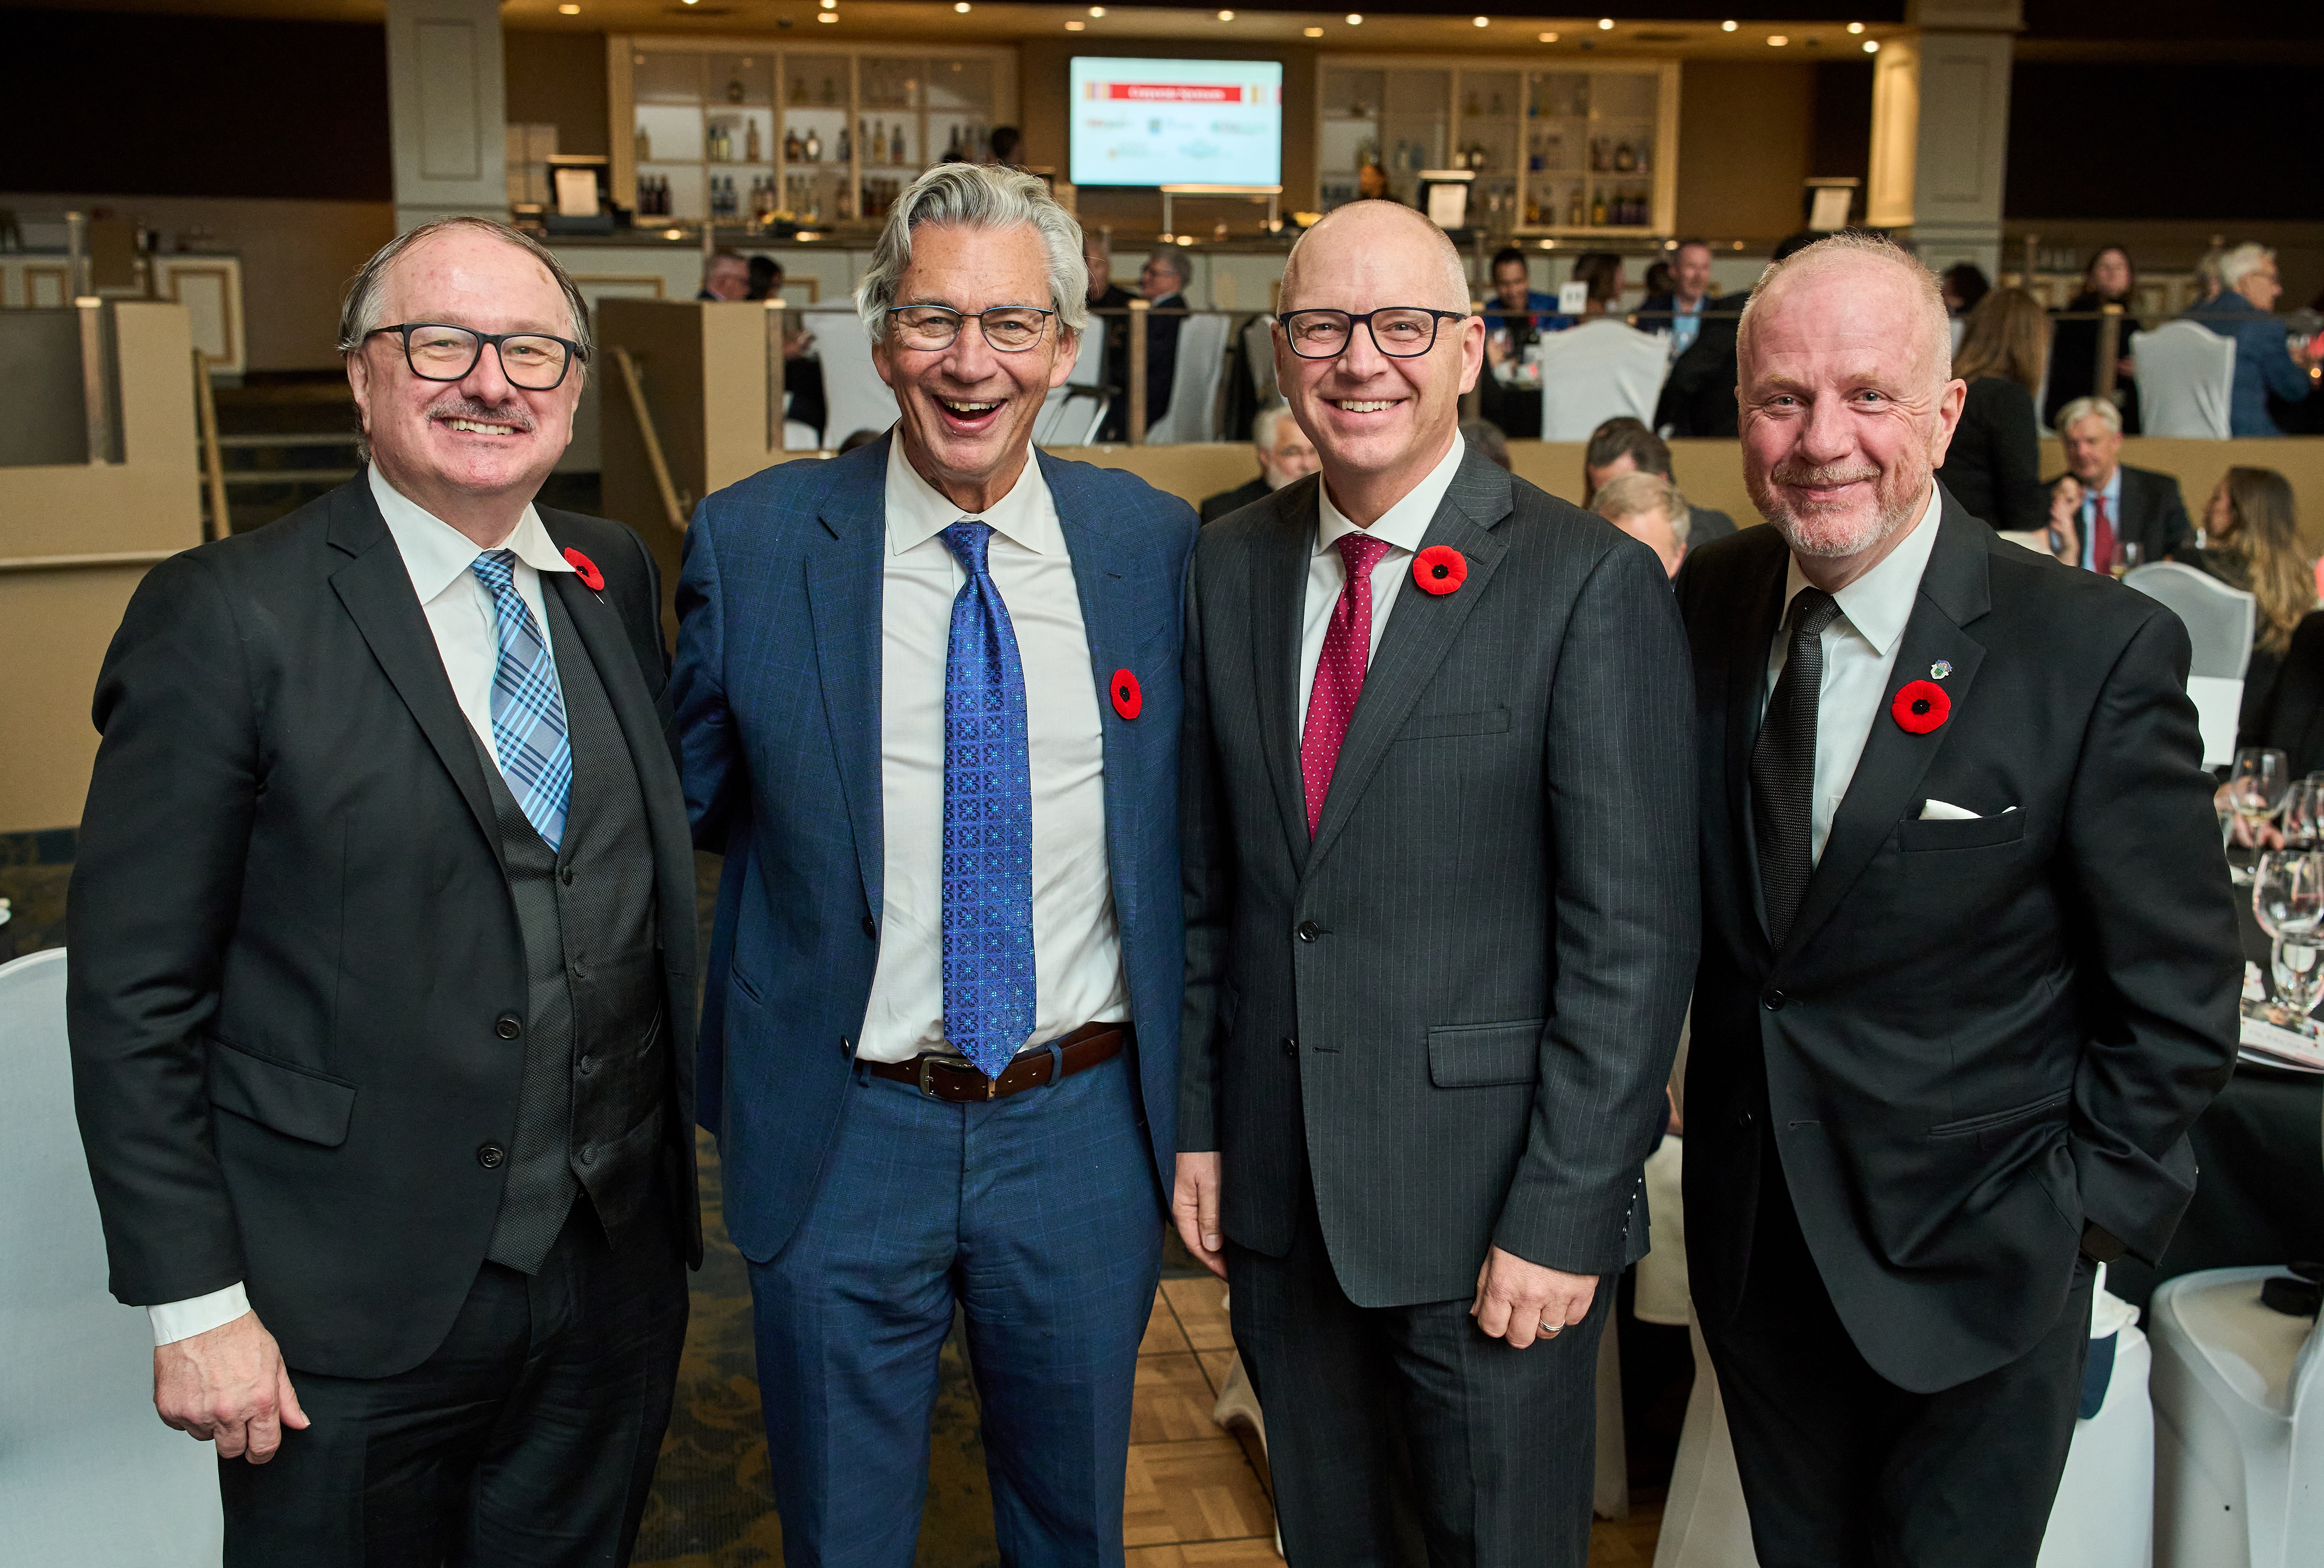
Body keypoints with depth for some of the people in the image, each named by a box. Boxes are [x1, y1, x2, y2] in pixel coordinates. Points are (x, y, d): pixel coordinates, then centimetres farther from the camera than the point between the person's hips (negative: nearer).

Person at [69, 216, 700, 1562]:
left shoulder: (618, 580, 5)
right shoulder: (227, 618, -12)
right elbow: (134, 997, -10)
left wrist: (665, 1186, 9)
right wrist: (195, 1303, -12)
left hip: (617, 1280, 5)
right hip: (351, 1319, -5)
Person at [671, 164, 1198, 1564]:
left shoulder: (1154, 542, -2)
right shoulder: (753, 542, -7)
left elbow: (1195, 816, 8)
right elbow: (692, 802, 5)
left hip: (1087, 1132, 2)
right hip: (842, 1136, -1)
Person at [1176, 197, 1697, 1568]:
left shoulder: (1592, 584, -12)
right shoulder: (1232, 567, 4)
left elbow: (1634, 933, -14)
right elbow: (1210, 873, 9)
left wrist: (1565, 1217, -15)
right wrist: (1199, 1121, 6)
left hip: (1488, 1202, -4)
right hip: (1277, 1194, 5)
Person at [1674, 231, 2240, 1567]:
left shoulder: (2101, 652, -17)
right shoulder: (1706, 605, -4)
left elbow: (2178, 994, -10)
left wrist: (2086, 1212, -8)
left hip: (1973, 1270, -4)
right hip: (1755, 1245, 4)